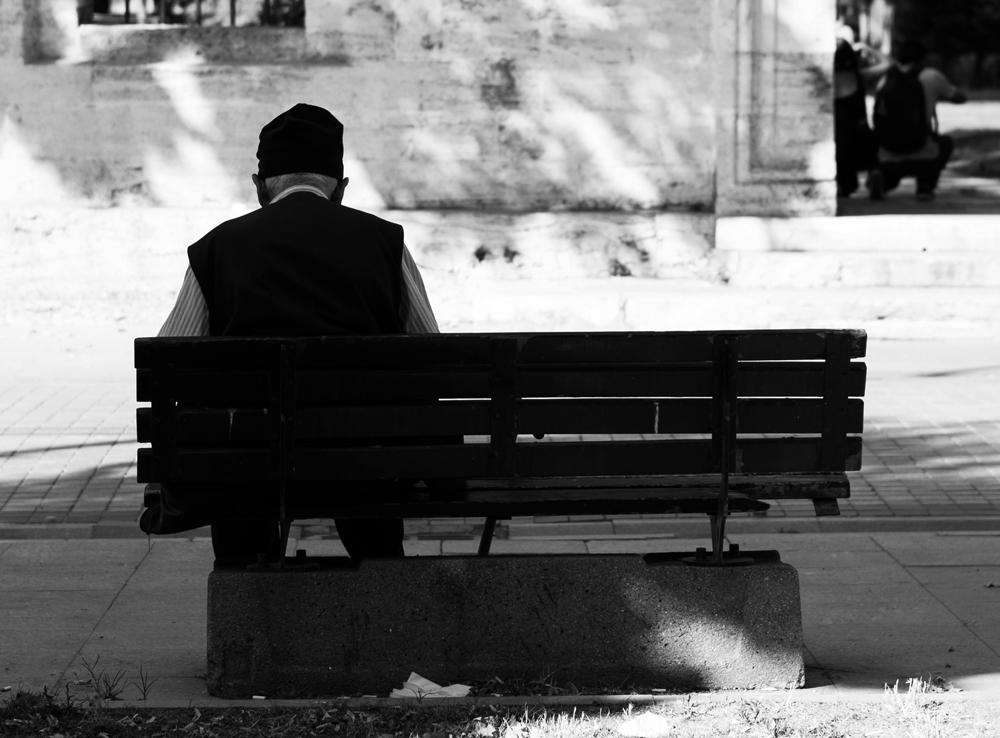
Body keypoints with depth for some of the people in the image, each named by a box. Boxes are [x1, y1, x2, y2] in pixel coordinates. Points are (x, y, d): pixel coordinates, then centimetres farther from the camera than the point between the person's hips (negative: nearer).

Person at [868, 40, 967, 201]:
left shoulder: (884, 82, 9)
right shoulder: (930, 76, 0)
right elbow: (960, 97, 15)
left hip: (888, 161, 3)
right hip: (923, 159, -3)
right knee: (946, 142, 30)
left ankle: (881, 178, 0)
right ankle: (925, 186, 9)